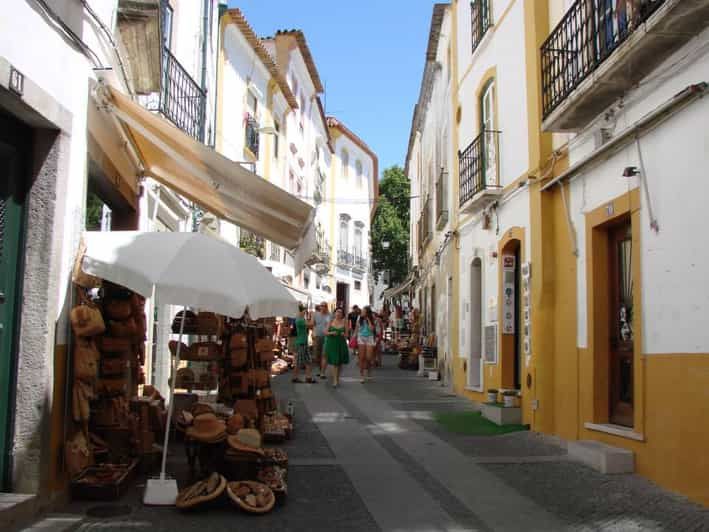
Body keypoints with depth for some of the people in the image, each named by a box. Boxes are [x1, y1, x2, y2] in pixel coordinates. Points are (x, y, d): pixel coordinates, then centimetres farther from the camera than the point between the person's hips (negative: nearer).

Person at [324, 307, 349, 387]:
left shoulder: (344, 322, 1)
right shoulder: (331, 322, 2)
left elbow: (347, 334, 4)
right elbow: (325, 333, 1)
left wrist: (344, 334, -17)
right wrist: (331, 333, -16)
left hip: (341, 344, 1)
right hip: (332, 343, -1)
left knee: (340, 363, 10)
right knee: (334, 362, -8)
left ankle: (337, 378, 30)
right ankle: (335, 381, -9)